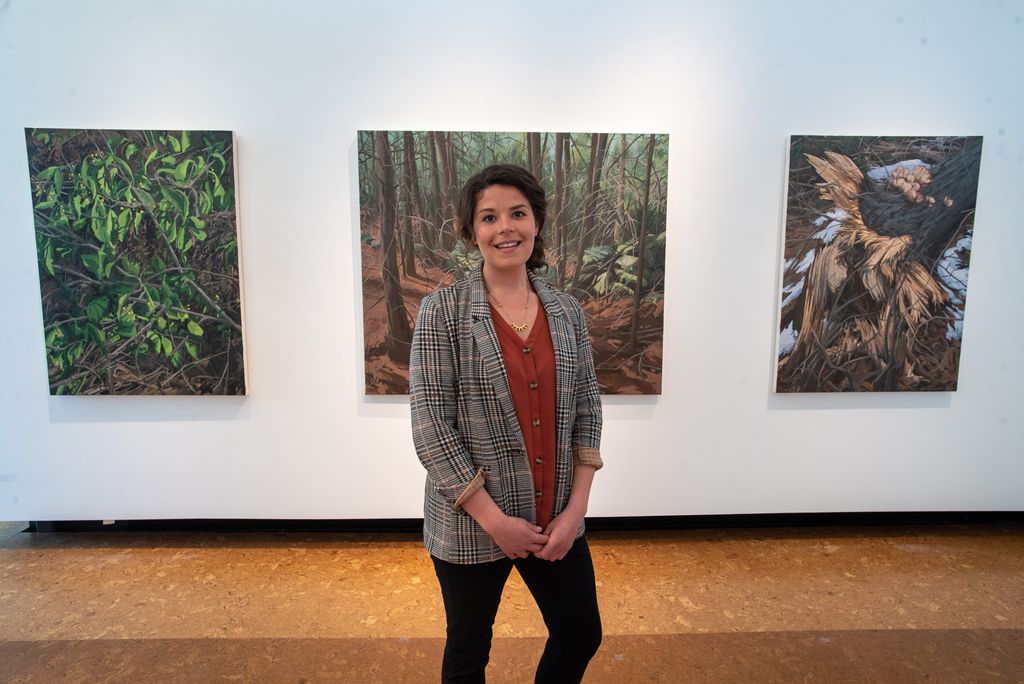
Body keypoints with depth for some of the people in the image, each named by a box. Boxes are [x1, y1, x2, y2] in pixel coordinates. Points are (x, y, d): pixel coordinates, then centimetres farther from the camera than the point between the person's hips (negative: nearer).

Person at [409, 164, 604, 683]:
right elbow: (431, 426, -15)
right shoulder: (444, 310, -12)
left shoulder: (566, 310, 1)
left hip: (557, 520, 4)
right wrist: (494, 520, -15)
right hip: (470, 523, -3)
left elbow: (587, 411, 3)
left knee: (581, 634, 20)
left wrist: (576, 508, -5)